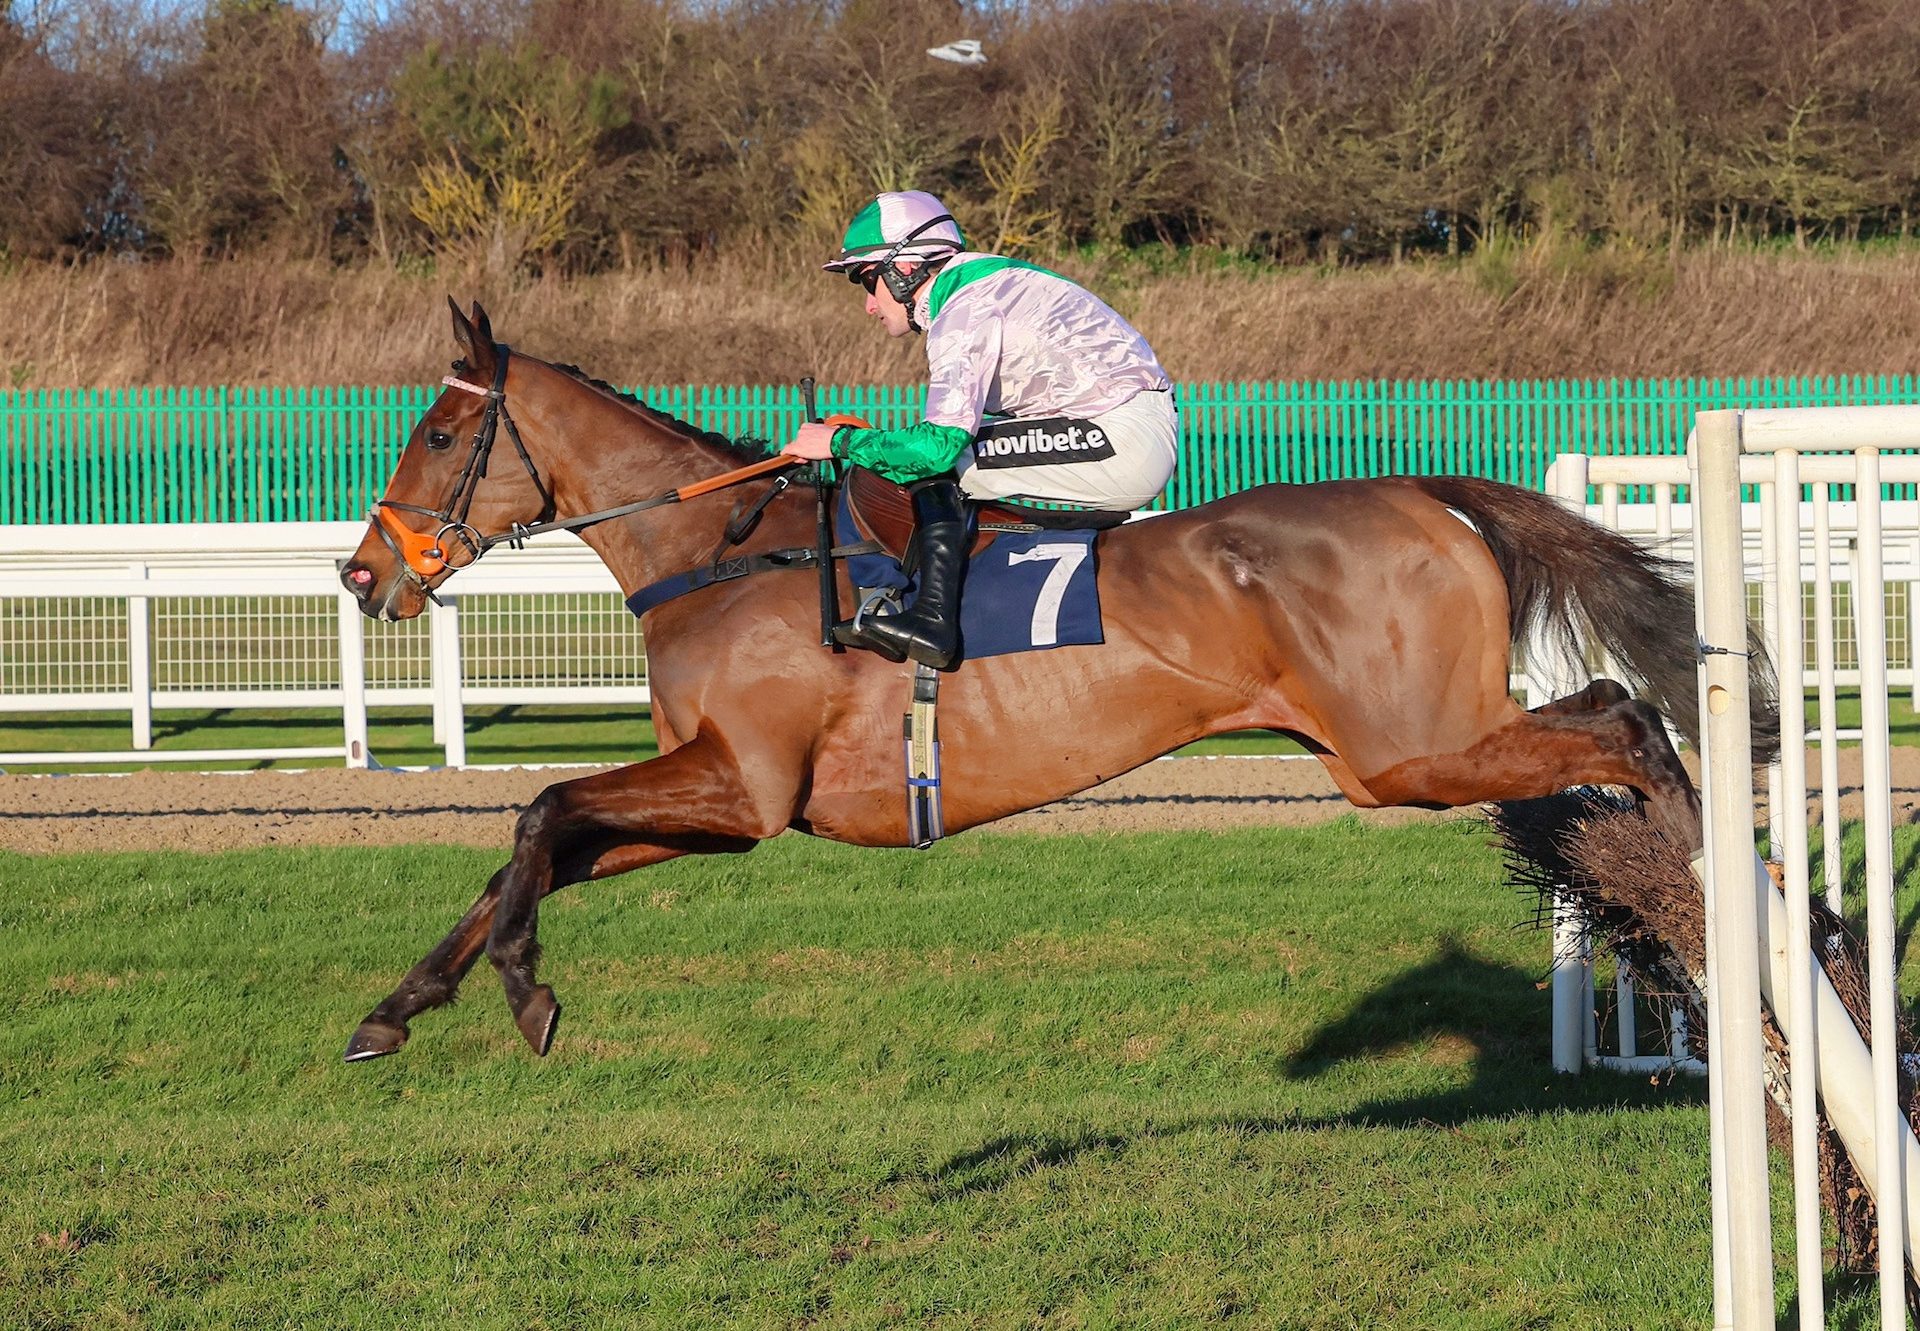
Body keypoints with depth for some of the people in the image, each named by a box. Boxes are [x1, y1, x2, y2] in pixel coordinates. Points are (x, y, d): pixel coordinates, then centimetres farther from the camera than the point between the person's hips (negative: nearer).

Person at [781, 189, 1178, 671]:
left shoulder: (964, 311, -13)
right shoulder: (989, 282, 17)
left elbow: (941, 443, -22)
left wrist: (840, 443, -10)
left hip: (1125, 439, -10)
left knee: (937, 465, -14)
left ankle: (933, 621, -24)